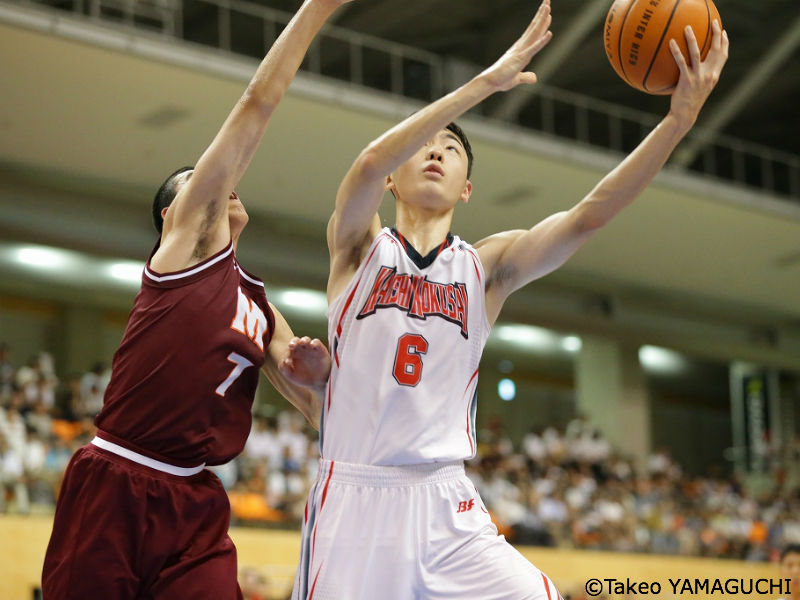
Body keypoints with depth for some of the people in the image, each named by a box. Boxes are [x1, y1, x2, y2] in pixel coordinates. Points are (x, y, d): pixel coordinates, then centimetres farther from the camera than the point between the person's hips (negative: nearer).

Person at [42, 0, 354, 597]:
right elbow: (257, 104, 0)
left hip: (195, 505, 5)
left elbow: (321, 413, 23)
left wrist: (318, 378, 0)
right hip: (112, 490, -5)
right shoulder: (189, 237, 5)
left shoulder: (264, 314, 21)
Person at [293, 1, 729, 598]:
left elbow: (588, 215, -4)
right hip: (355, 500, -2)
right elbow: (367, 166, -17)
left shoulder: (486, 267, 10)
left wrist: (680, 118, -16)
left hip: (446, 508, 2)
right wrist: (486, 82, -21)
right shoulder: (359, 245, 5)